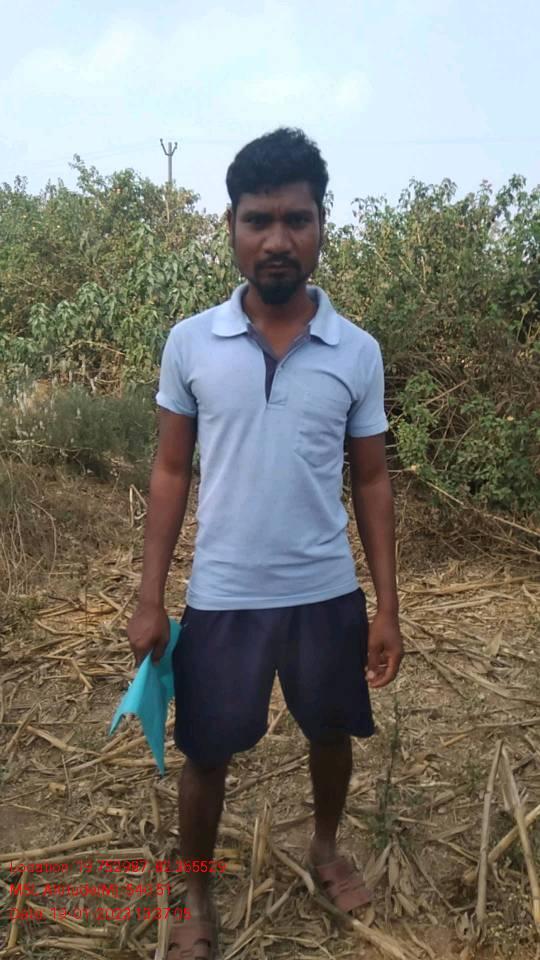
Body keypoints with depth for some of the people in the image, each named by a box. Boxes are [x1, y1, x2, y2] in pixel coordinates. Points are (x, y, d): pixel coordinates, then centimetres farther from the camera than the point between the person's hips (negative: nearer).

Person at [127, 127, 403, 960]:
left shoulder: (359, 352, -5)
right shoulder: (189, 343, -6)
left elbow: (372, 481, 2)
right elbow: (171, 472, 0)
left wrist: (387, 607, 0)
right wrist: (150, 600, -3)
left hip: (327, 594, 1)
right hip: (222, 598, -1)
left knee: (331, 733, 21)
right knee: (206, 755, 13)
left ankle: (325, 848, 52)